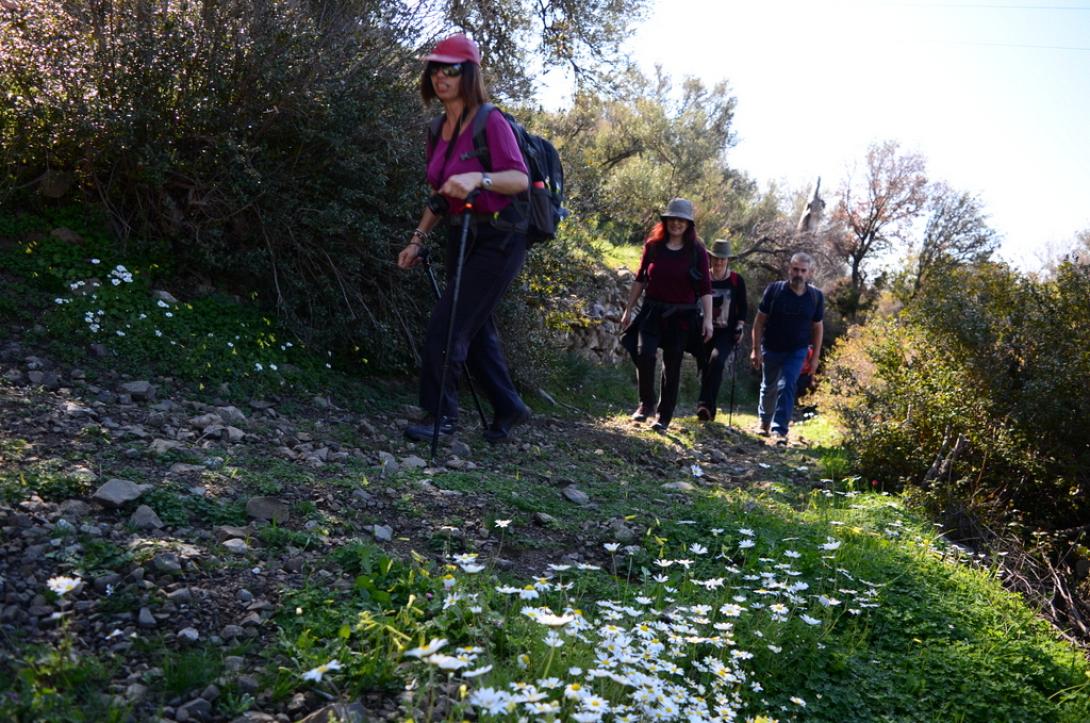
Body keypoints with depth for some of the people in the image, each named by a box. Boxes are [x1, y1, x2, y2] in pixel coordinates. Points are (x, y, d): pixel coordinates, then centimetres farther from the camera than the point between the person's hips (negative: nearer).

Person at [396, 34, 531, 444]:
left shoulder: (490, 122, -12)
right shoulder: (440, 131, 11)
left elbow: (520, 179, -22)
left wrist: (478, 179, -38)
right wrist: (418, 240, 12)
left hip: (498, 240, -8)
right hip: (461, 238, 8)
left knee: (447, 325, -13)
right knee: (474, 328, 13)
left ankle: (440, 415, -1)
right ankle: (509, 407, 28)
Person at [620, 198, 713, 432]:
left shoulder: (696, 251, -1)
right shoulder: (653, 246, 4)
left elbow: (705, 288, -1)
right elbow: (640, 279, 11)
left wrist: (708, 319, -8)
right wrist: (628, 309, 11)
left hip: (681, 315, -1)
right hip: (652, 310, 1)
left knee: (672, 365, 4)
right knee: (644, 352, -19)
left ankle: (664, 417, 14)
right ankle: (647, 403, 2)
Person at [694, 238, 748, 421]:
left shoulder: (737, 281, 3)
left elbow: (743, 307, 10)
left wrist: (740, 326, -3)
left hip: (726, 333, -2)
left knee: (716, 360, -27)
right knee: (704, 368, 2)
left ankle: (705, 405, -28)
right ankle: (708, 411, 16)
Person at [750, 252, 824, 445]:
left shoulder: (816, 297, -6)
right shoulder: (774, 290, -12)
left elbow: (818, 327, 4)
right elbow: (760, 321, -7)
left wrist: (815, 356, 2)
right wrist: (756, 349, -11)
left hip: (797, 351, 0)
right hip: (771, 348, 1)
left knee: (787, 387, -14)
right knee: (768, 387, 14)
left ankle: (780, 429, -13)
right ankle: (764, 422, 37)